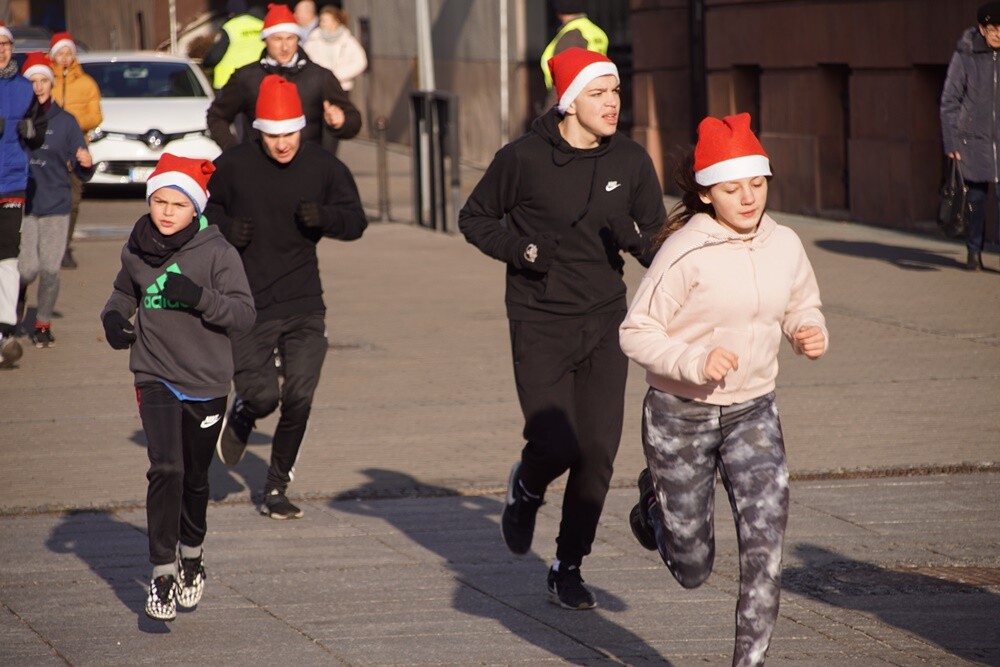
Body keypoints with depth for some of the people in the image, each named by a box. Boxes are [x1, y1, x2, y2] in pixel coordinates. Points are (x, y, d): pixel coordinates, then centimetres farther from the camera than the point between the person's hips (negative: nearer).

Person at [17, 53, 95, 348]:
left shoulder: (65, 122, 3)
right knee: (28, 268, -6)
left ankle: (43, 323, 16)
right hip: (22, 204, -1)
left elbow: (81, 173, 4)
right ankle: (18, 291, 30)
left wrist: (86, 164, -17)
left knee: (50, 269, -4)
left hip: (56, 204, 1)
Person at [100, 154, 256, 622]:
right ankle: (162, 572, -12)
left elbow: (244, 312, -14)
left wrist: (200, 296, -29)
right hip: (156, 377, 1)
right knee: (166, 470, -17)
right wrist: (113, 315, 2)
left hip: (207, 381, -1)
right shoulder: (136, 252, 2)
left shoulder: (216, 251, -9)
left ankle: (192, 552, 40)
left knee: (196, 478, 14)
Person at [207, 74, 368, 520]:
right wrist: (224, 228, -11)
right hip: (250, 306, -1)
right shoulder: (233, 166, -4)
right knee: (261, 396, -9)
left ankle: (277, 487, 13)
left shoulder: (323, 167, -2)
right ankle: (241, 416, 30)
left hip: (304, 304, 1)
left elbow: (356, 222, 3)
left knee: (299, 399, -5)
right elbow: (203, 208, 12)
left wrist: (324, 216, -19)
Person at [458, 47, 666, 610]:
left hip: (606, 321, 3)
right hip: (541, 325, -3)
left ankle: (569, 567, 15)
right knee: (557, 445, -12)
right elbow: (475, 219, 4)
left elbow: (658, 236, 8)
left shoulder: (631, 161, -1)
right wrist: (519, 248, -14)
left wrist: (636, 238, -15)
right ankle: (527, 488, 25)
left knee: (599, 452, -1)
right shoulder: (524, 159, -9)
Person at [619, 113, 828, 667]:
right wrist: (695, 362, -30)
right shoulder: (685, 252, -19)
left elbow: (801, 307, 13)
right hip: (681, 415, -3)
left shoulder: (784, 246, -4)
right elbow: (636, 331, -15)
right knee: (693, 569, 10)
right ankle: (656, 500, 44)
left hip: (752, 413, 3)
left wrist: (811, 333, -10)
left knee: (766, 535, -16)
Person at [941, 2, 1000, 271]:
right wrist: (951, 141, -6)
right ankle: (974, 250, 22)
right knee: (976, 196, 7)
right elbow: (949, 100, -2)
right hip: (974, 138, -1)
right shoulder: (965, 56, -6)